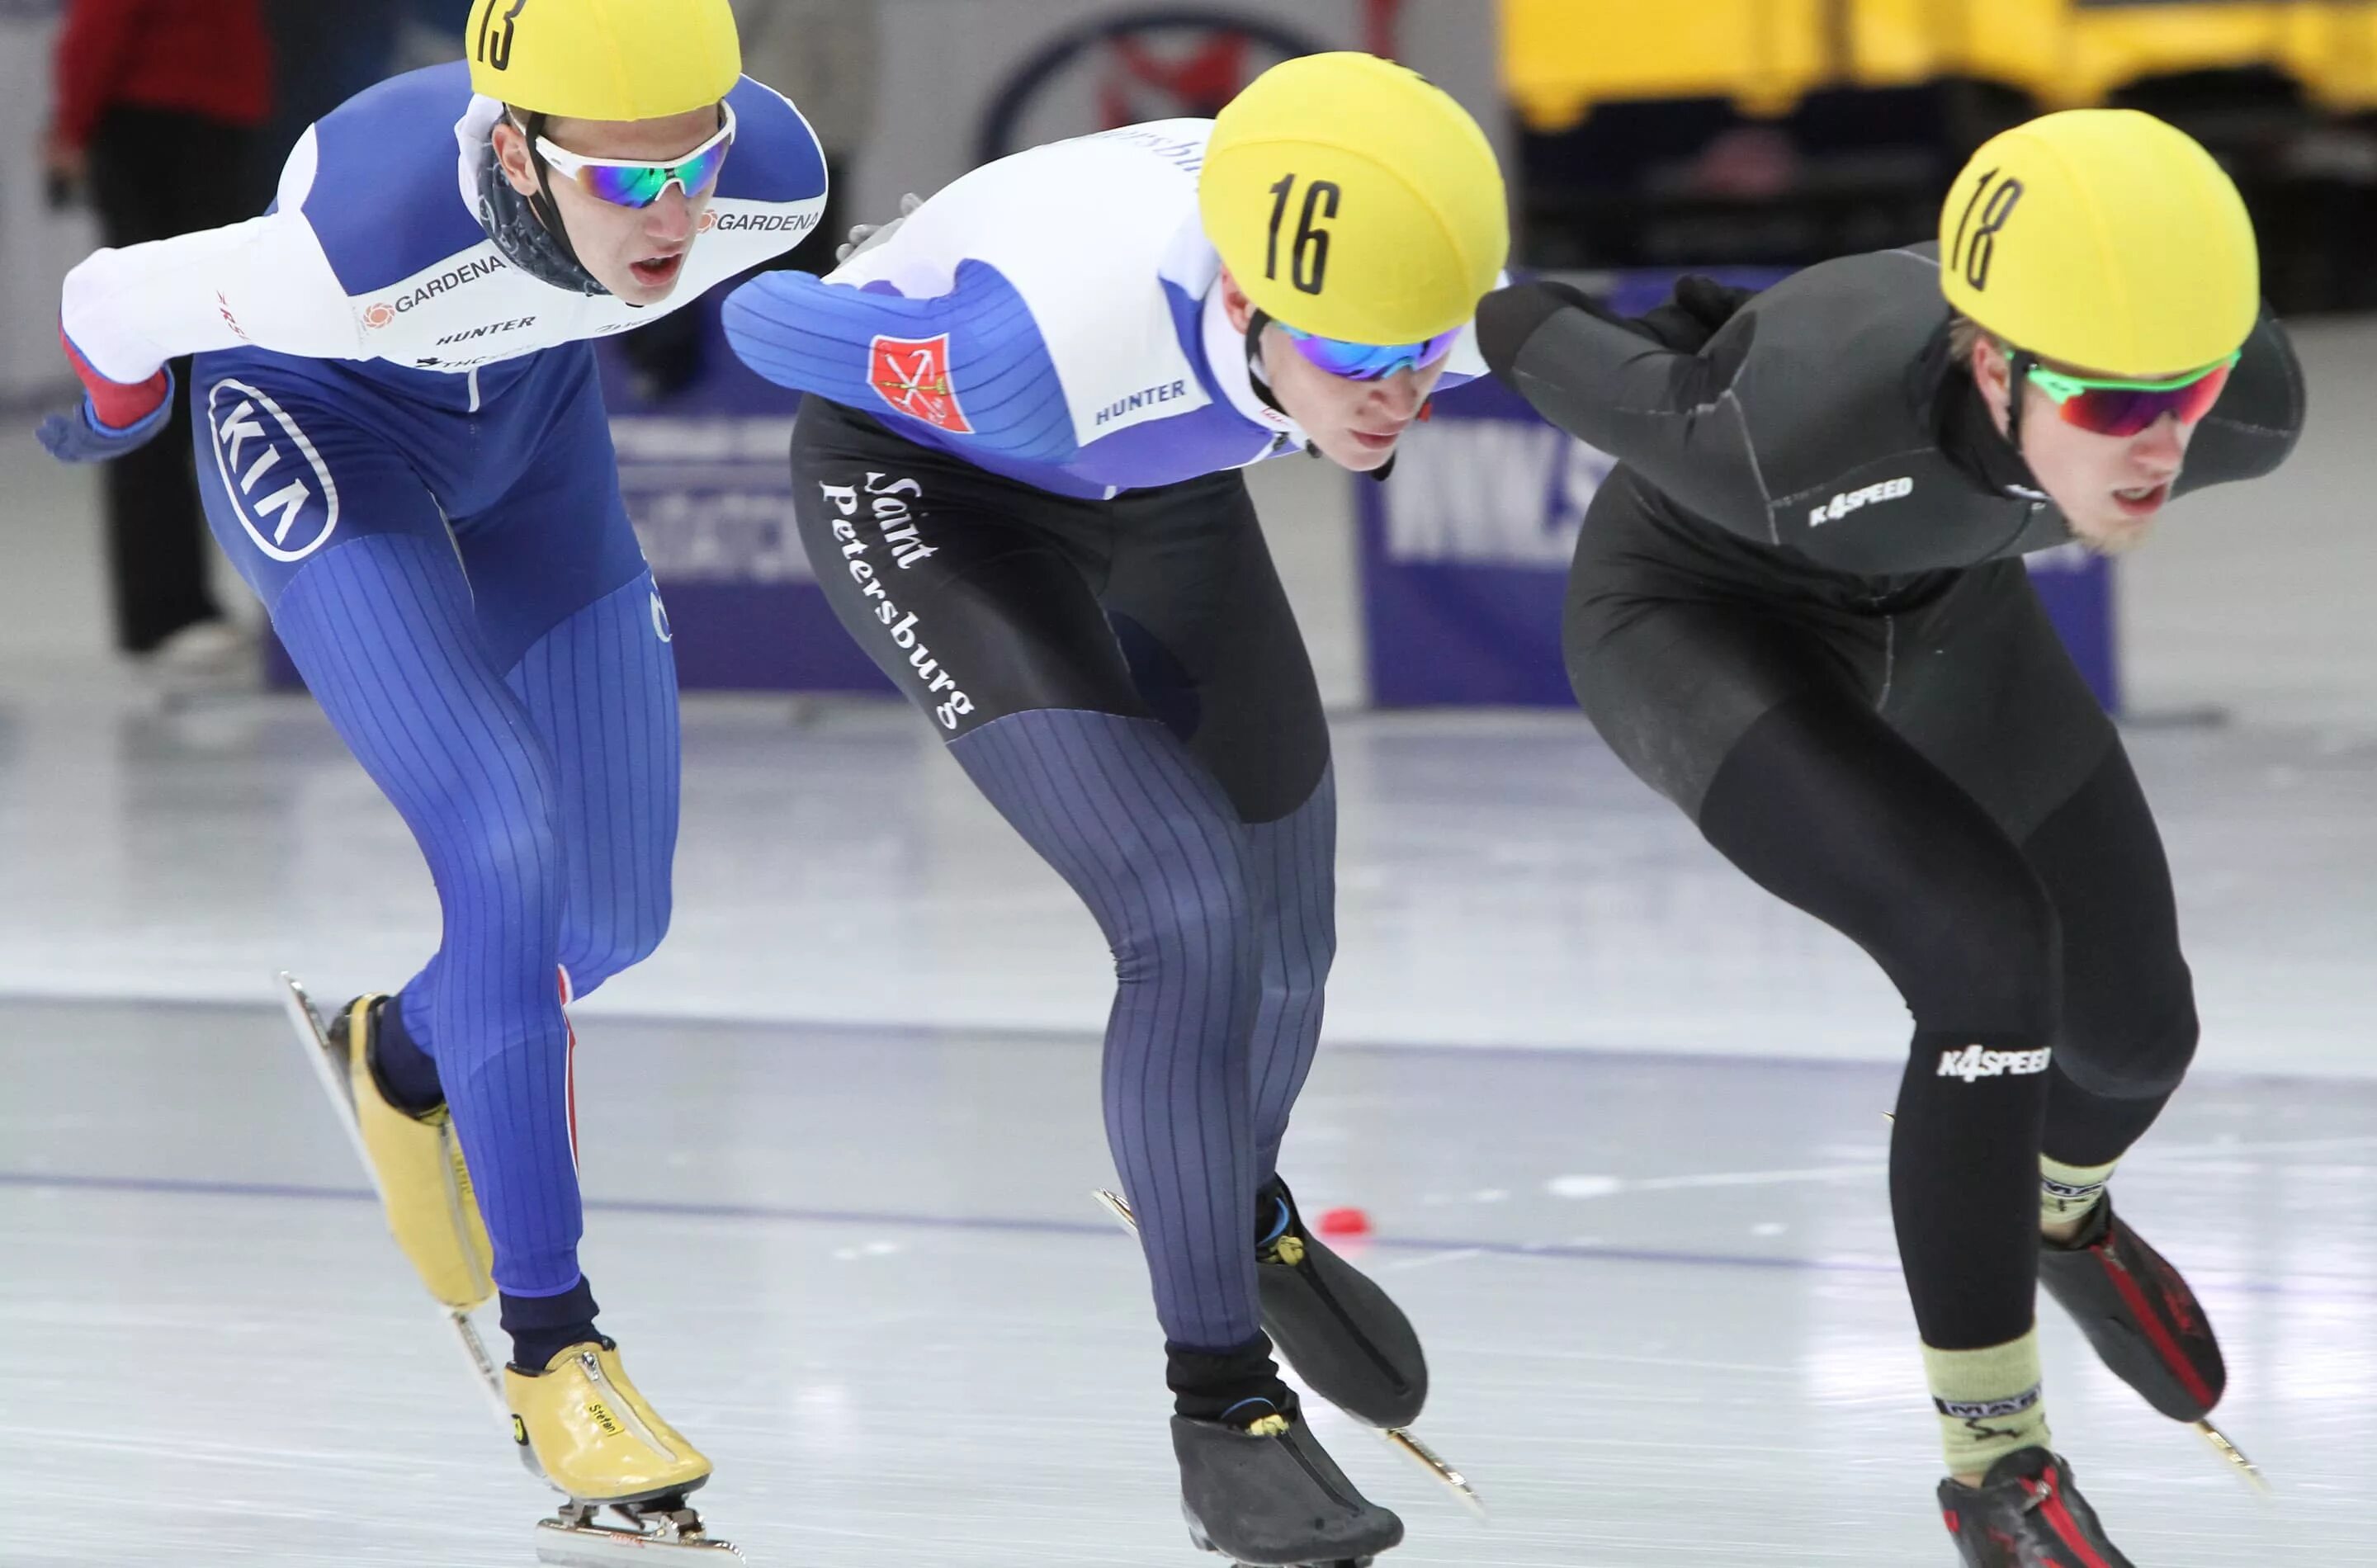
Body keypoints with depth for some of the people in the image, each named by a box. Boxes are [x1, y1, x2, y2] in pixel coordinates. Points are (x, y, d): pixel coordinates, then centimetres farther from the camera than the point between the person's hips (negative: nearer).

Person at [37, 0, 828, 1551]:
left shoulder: (775, 179, -30)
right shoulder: (368, 247, -43)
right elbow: (116, 300, -22)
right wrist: (118, 411, 1)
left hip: (527, 404, 5)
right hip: (316, 423, -5)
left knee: (618, 909, 4)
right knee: (509, 839, -22)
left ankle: (407, 1055, 38)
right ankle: (551, 1339, -10)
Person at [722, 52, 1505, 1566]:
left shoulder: (1457, 304, -28)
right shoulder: (1062, 336, -44)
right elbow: (768, 320, -25)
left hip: (1154, 479, 6)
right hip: (924, 472, -6)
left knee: (1286, 935, 15)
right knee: (1191, 918, -20)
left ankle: (1239, 1205, 49)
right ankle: (1221, 1408, -6)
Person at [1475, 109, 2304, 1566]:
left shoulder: (2251, 399, -30)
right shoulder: (1796, 439, -44)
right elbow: (1637, 395, -21)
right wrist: (1485, 313, 1)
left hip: (1932, 602, 5)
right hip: (1702, 621, -5)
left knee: (2133, 1030, 13)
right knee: (1990, 956, -25)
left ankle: (2060, 1206, 51)